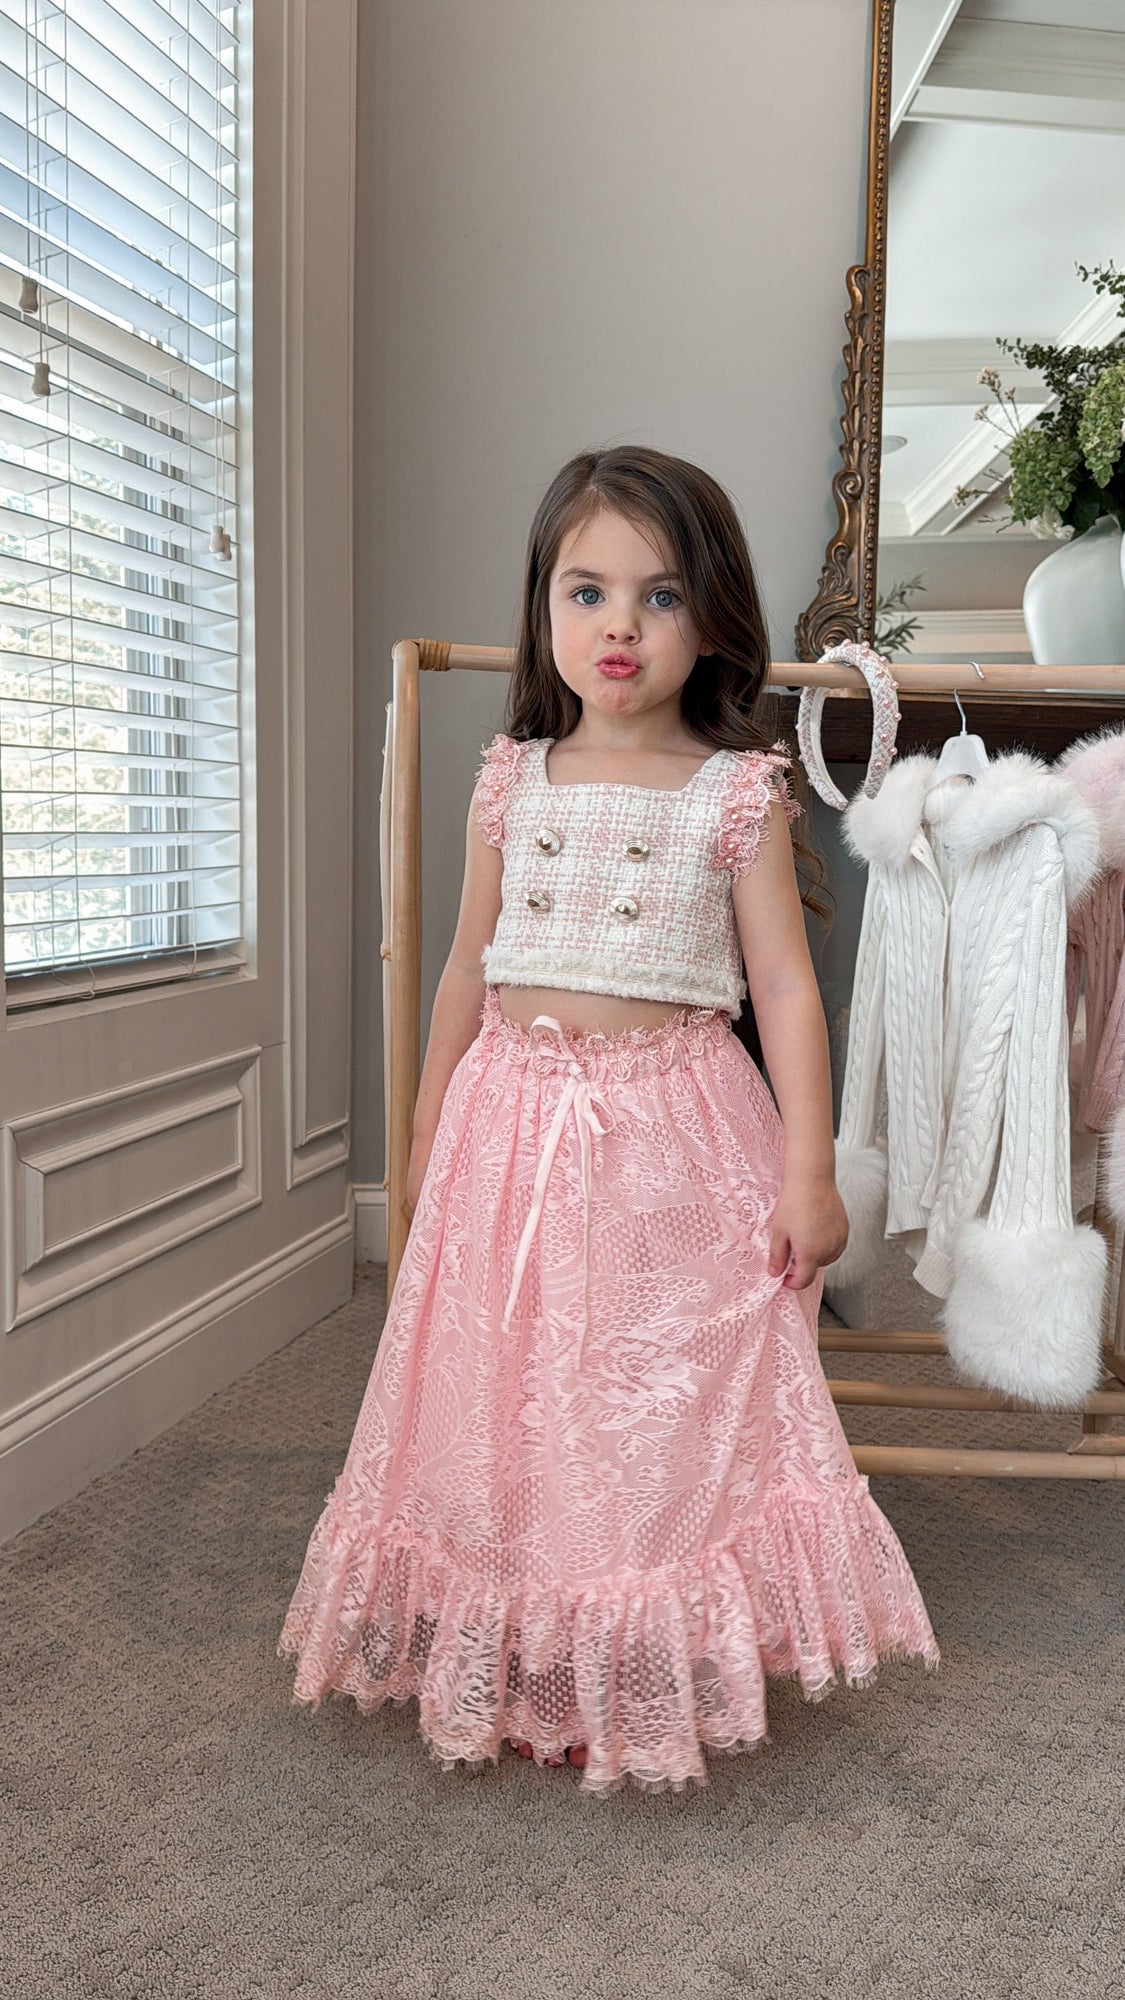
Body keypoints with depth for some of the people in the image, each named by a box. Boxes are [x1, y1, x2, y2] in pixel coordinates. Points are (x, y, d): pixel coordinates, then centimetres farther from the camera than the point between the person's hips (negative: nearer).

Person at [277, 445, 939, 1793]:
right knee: (507, 1402, 10)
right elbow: (467, 971, 12)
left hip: (672, 1134, -3)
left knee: (669, 1409, 4)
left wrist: (807, 1168, -8)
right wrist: (427, 1138, 15)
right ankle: (508, 1675, 29)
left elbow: (784, 985, -3)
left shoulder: (738, 793, -2)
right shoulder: (511, 782, 6)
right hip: (513, 1120, 3)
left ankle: (649, 1690, 24)